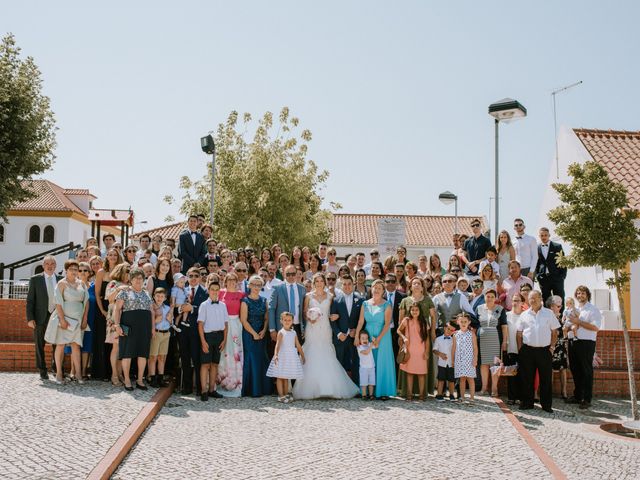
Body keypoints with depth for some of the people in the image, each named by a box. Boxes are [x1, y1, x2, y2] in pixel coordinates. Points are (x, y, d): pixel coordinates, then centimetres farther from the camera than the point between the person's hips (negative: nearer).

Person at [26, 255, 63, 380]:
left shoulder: (61, 279, 5)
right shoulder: (35, 279, 1)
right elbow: (30, 300, 0)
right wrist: (30, 318, -7)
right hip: (41, 318, -1)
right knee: (40, 346, 7)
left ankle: (57, 368, 22)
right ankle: (42, 371, 19)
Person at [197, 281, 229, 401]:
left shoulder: (222, 305, 9)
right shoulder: (204, 305, -2)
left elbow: (226, 324, 10)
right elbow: (200, 324, -6)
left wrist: (224, 340, 2)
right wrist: (203, 341, -12)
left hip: (219, 336, 4)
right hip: (208, 335, -4)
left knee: (215, 364, 10)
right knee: (205, 364, -3)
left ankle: (212, 390, 18)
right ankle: (204, 391, 1)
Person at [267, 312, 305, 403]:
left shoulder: (294, 333, 9)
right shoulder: (281, 332, -7)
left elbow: (298, 345, 16)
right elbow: (278, 344, -19)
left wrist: (302, 356, 20)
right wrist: (275, 355, -33)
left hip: (291, 357, 5)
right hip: (282, 356, -5)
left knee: (286, 377, 12)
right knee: (280, 376, -2)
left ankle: (286, 394, 20)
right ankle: (281, 395, 1)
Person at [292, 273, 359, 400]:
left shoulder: (329, 296, 10)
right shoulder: (308, 296, 6)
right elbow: (304, 313, 8)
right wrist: (310, 319, -10)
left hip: (325, 330, 1)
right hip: (312, 331, -1)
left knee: (327, 359, -5)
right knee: (312, 359, -6)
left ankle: (329, 388, 2)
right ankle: (311, 389, 0)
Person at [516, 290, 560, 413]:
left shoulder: (548, 313, 6)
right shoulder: (524, 315, 9)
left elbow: (554, 332, 7)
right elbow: (519, 334, 11)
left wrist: (552, 347, -1)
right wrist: (520, 349, 3)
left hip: (544, 350, -1)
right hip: (527, 350, 1)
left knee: (546, 378, 2)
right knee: (527, 378, 4)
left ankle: (546, 404, 11)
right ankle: (527, 402, 14)